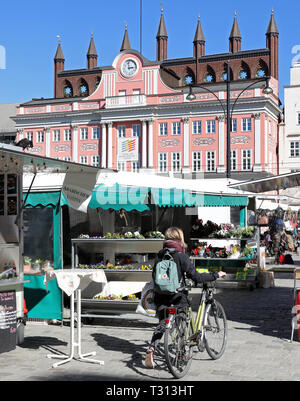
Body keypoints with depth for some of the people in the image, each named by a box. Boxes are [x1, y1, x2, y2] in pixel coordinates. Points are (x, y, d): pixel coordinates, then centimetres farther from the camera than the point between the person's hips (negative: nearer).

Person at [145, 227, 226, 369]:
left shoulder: (160, 255, 4)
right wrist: (216, 275, -5)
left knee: (162, 324, 13)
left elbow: (154, 275, 14)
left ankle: (151, 349, -6)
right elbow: (196, 277, -14)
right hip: (177, 297, -4)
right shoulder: (181, 256, -12)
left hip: (161, 297, 4)